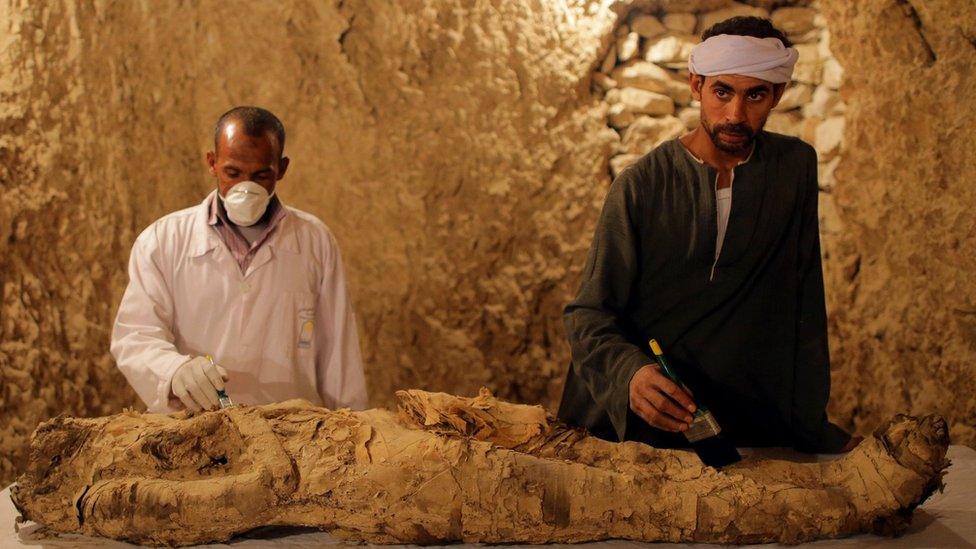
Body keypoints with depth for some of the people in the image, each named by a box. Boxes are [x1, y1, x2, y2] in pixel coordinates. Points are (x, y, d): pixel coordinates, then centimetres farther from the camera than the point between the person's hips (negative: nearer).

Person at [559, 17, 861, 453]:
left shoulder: (794, 167, 3)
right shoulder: (639, 186, -5)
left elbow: (804, 301, 5)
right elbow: (588, 314, -6)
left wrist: (813, 422, 1)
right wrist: (630, 372, -27)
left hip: (748, 427, 2)